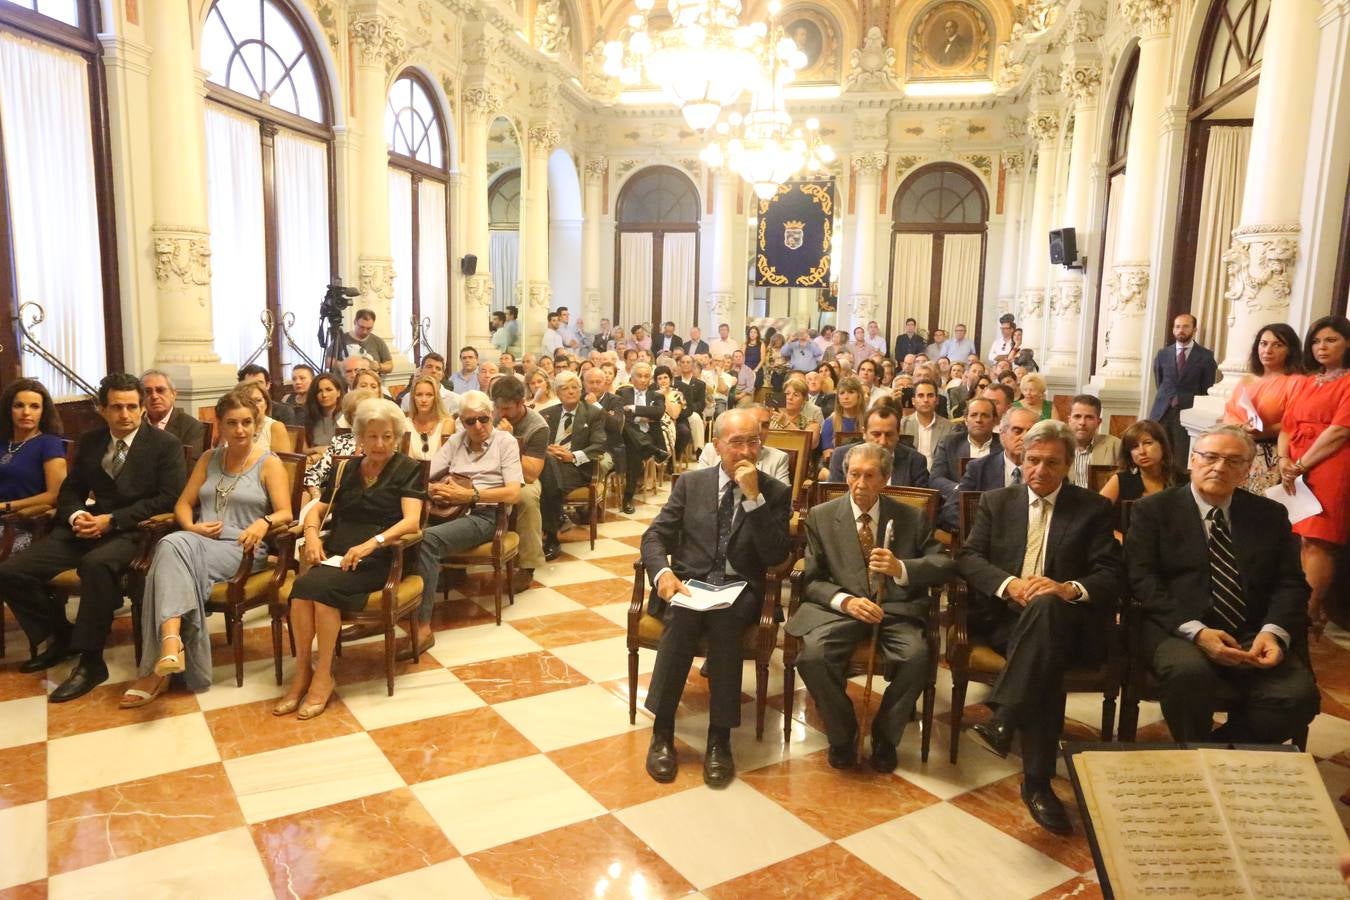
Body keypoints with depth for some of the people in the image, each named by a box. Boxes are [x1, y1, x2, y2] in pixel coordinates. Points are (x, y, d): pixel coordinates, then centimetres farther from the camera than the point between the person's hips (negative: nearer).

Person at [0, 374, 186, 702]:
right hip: (86, 528, 7)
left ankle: (90, 661, -26)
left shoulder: (166, 445, -3)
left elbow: (169, 498, -11)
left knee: (96, 564, -39)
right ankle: (60, 636, 15)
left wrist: (112, 520, -18)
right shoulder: (89, 441, 15)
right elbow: (70, 489, 19)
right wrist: (76, 515, -6)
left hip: (133, 532, -6)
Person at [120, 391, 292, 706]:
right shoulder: (209, 458, 20)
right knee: (171, 545, -33)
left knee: (173, 552, -33)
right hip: (200, 541, 4)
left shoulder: (270, 463, 4)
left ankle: (164, 655, -36)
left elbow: (285, 513, -5)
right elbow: (183, 504, 17)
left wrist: (264, 522, -27)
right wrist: (191, 527, -5)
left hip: (240, 547, -4)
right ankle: (171, 643, -44)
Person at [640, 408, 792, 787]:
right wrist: (663, 573, -18)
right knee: (682, 614, -34)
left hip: (739, 590, -1)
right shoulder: (690, 483, 9)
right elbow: (654, 536, 4)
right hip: (687, 584, 1)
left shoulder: (775, 493, 5)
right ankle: (662, 732, -23)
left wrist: (754, 497, -15)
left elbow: (775, 556, -7)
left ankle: (720, 738, -26)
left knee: (724, 617, -35)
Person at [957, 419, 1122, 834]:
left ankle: (1003, 719, -43)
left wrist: (1069, 589, -21)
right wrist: (1008, 584, -16)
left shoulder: (1093, 508, 11)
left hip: (1064, 619, -1)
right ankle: (1038, 781, -31)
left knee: (1046, 605, -39)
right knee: (1045, 659, -34)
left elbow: (1111, 575, 1)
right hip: (1003, 617, 1)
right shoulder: (996, 501, 16)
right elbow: (967, 557, 4)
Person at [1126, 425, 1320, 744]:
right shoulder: (1154, 509, 6)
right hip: (1178, 630, -3)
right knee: (1190, 672, -36)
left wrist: (1274, 631, -12)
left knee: (1299, 694, -25)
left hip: (1254, 636, 4)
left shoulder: (1270, 514, 16)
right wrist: (1194, 630, -19)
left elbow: (1291, 583, 9)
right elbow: (1142, 579, -5)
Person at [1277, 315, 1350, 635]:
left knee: (1316, 541, -10)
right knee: (1300, 539, 3)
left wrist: (1301, 465, -11)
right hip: (1296, 468, 6)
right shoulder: (1307, 382, 20)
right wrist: (1284, 461, -3)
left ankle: (1311, 614, -6)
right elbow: (1288, 425, 14)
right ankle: (1301, 607, 7)